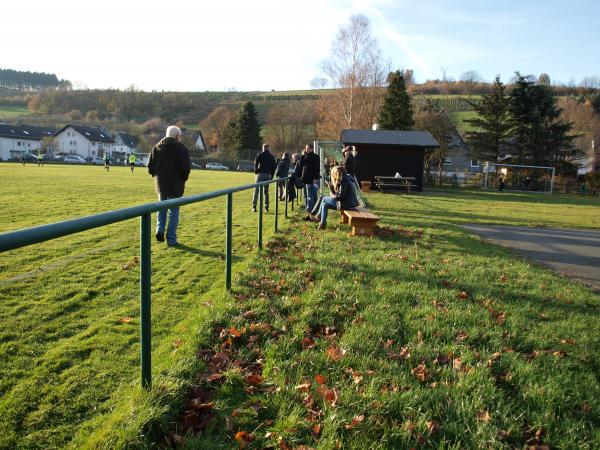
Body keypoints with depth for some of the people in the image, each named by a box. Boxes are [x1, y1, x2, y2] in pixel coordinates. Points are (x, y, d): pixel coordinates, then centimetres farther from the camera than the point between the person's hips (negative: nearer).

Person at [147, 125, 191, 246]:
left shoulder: (156, 148, 7)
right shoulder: (181, 149, -10)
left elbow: (150, 167, 6)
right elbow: (186, 167, -16)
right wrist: (184, 178, 3)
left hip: (161, 184, 4)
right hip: (175, 185, -4)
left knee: (162, 208, 22)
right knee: (173, 211, 3)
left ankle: (160, 230, 3)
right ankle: (171, 239, 5)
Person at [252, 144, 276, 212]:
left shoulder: (260, 154, 1)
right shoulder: (272, 156, 11)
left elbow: (256, 163, -10)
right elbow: (273, 167, 11)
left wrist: (256, 171, 3)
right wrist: (271, 176, 14)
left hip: (260, 174, -3)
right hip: (268, 175, 3)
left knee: (256, 190, -2)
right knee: (266, 191, 11)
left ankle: (254, 207, -11)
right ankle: (266, 207, 9)